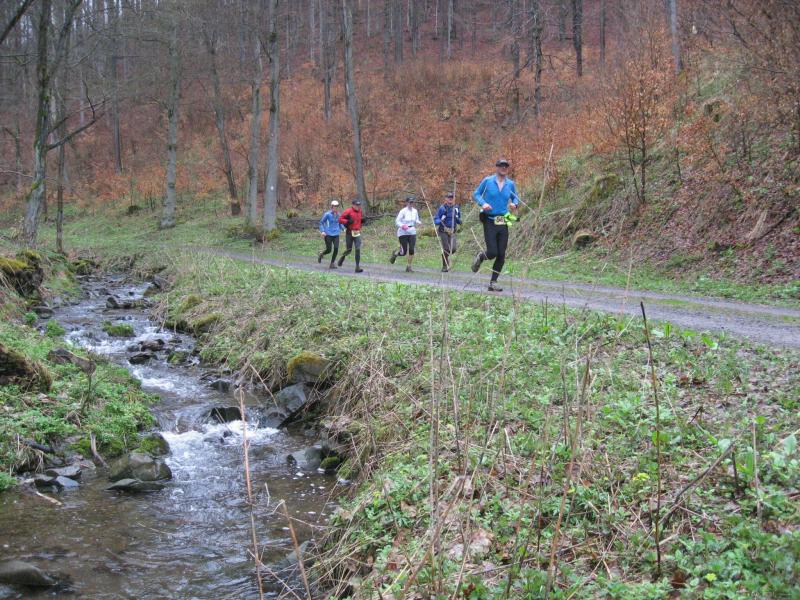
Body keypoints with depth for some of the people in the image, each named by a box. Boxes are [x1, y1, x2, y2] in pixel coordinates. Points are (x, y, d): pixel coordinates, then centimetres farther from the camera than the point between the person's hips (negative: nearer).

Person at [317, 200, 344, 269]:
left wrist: (344, 229, 3)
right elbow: (321, 222, 0)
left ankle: (332, 264, 3)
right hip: (328, 234, -4)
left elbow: (340, 223, 20)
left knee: (336, 248, -11)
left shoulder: (338, 214, 5)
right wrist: (322, 231, -11)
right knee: (329, 250, -3)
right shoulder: (327, 214, -7)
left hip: (336, 234, 4)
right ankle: (321, 254, 32)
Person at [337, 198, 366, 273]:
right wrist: (348, 221, -23)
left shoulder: (360, 211, 9)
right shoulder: (348, 211, -9)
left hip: (357, 233, 4)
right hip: (349, 233, -4)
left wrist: (364, 220, 4)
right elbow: (340, 219, -10)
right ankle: (343, 257, 41)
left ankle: (357, 267, -8)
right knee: (349, 250, 5)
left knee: (358, 249, -9)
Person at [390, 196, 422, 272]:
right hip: (403, 233, -4)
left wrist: (418, 222, -7)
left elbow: (417, 220, 17)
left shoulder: (415, 211, 7)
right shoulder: (403, 211, -9)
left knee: (411, 250, -10)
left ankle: (409, 266, 5)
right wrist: (402, 226, -27)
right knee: (404, 252, -4)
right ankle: (395, 254, 31)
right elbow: (397, 221, -8)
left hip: (412, 232, 4)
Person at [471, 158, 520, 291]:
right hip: (490, 222, -3)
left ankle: (493, 283, 11)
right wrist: (483, 203, -14)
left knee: (501, 255, 0)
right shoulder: (487, 181, -1)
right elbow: (475, 194, 5)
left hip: (503, 223, 3)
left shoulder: (511, 184, 8)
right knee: (492, 253, -12)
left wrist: (514, 204, -3)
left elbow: (515, 198, 20)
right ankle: (480, 256, 24)